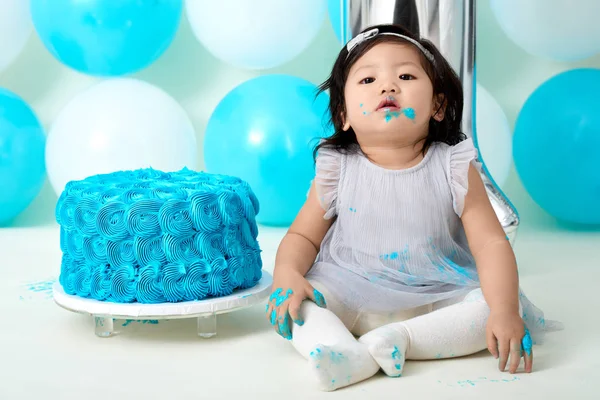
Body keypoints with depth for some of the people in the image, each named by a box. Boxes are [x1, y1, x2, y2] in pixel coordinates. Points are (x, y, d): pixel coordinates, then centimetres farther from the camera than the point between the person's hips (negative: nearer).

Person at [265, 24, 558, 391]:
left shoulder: (454, 168, -6)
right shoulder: (337, 170, -2)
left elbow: (491, 243, -10)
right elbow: (303, 236, 4)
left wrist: (504, 311, -26)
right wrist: (287, 274, -18)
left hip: (435, 299, 0)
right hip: (349, 298, 1)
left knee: (487, 305, -25)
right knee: (290, 301, -23)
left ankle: (400, 338, -31)